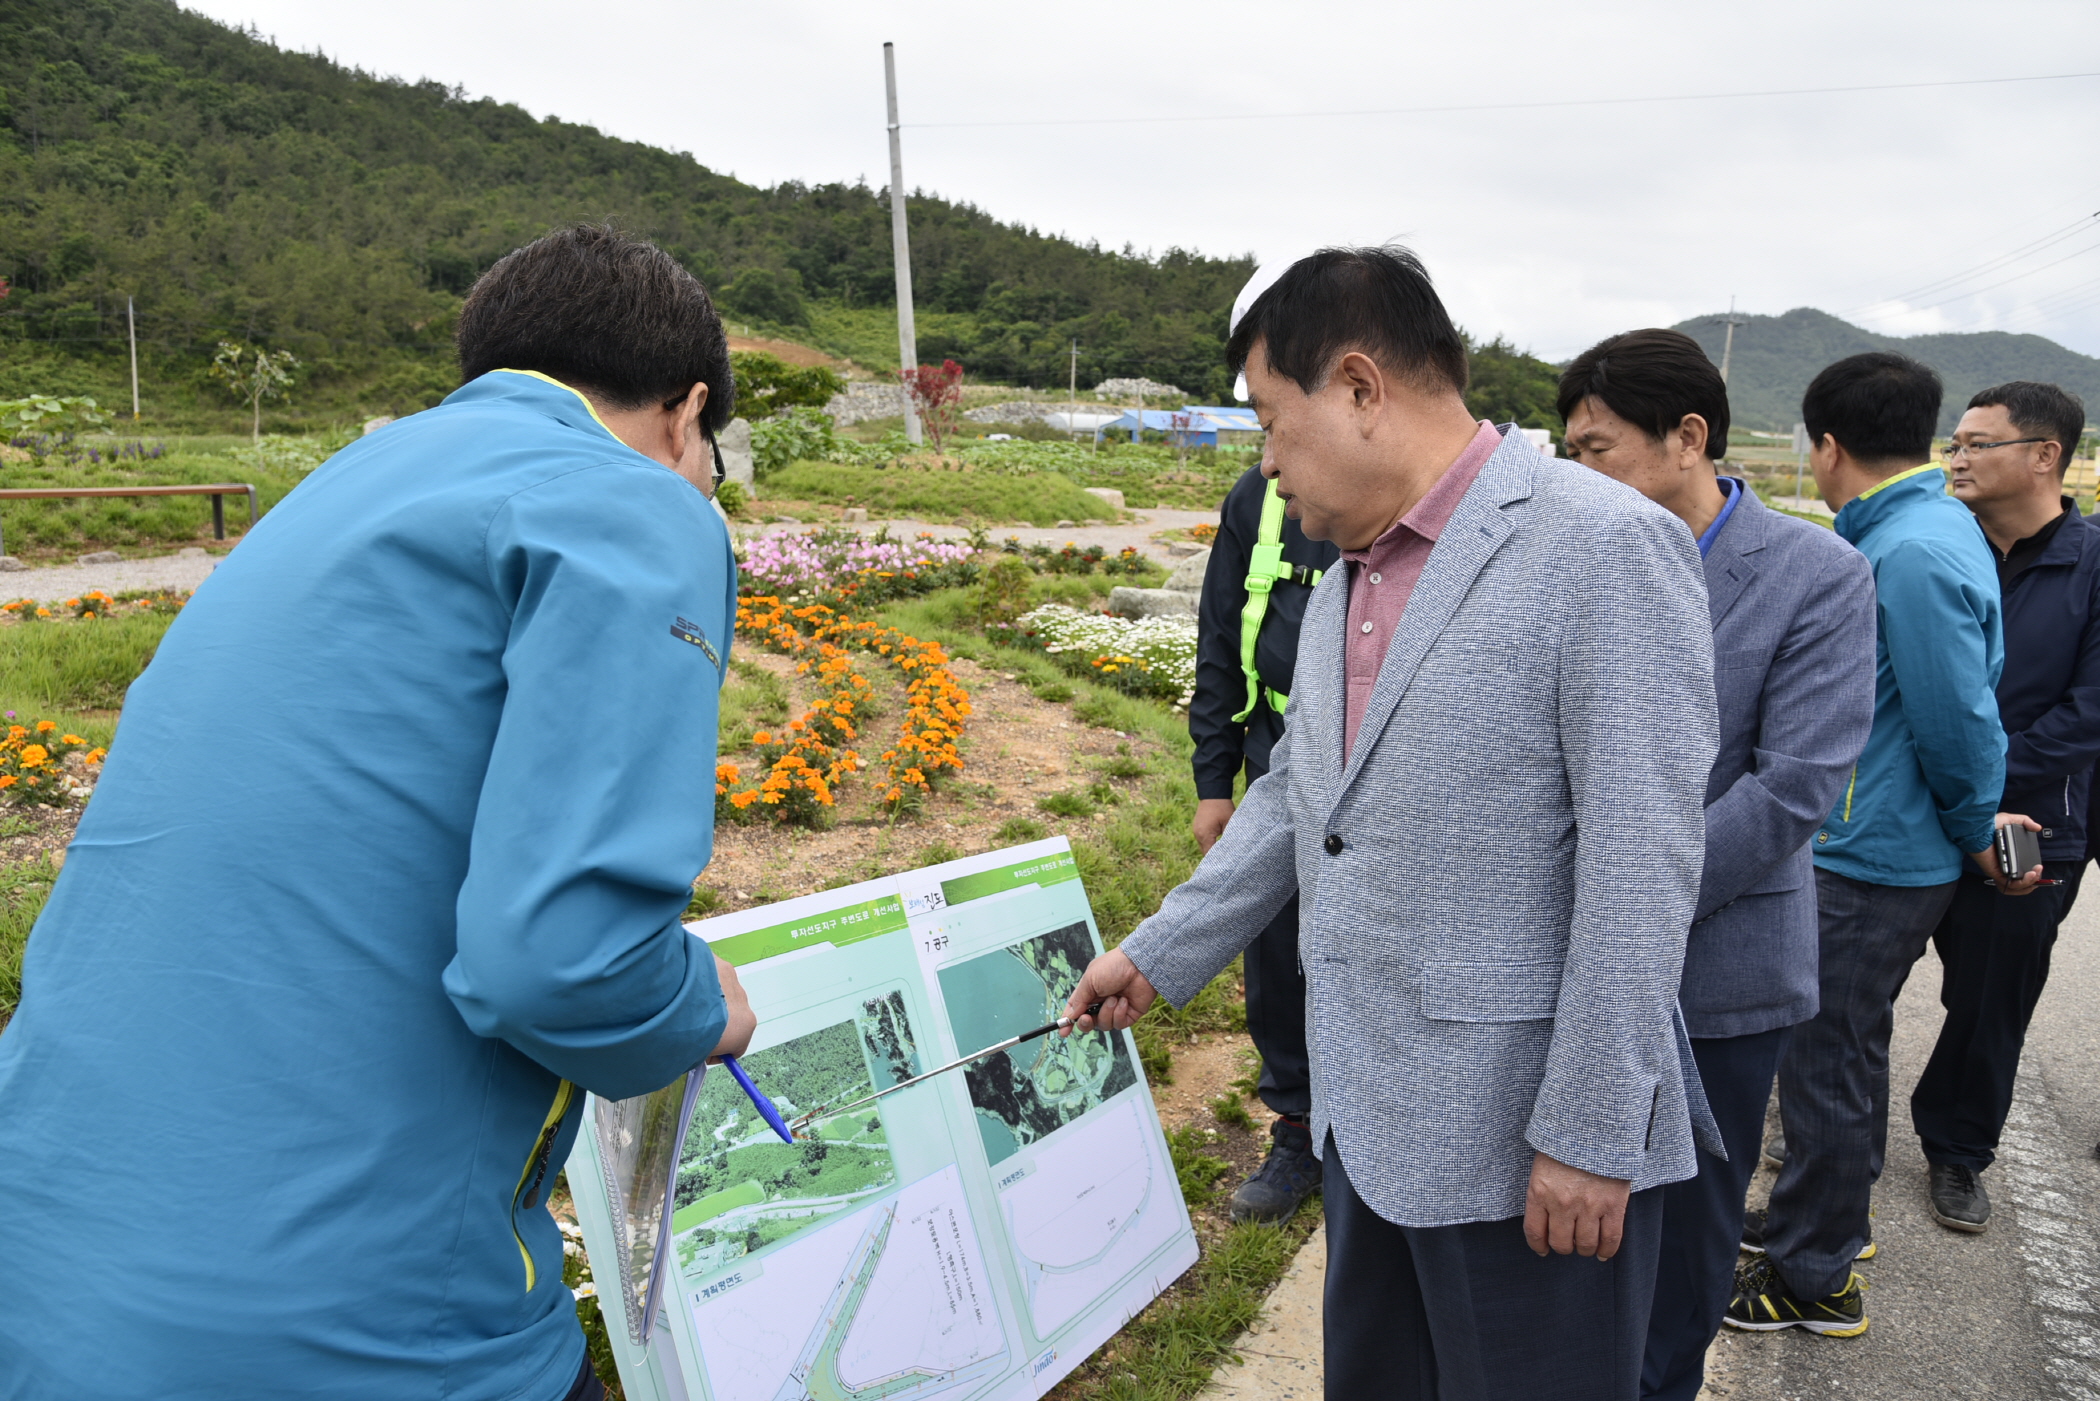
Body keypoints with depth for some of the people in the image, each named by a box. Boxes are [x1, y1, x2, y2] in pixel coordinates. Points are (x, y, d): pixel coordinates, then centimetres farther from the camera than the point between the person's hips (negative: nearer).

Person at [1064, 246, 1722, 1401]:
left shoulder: (1603, 545, -16)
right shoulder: (1345, 573, 11)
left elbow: (1642, 860, -19)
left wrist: (1590, 1133, -18)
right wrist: (1160, 954, 18)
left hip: (1524, 1136, -8)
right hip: (1366, 1111, 8)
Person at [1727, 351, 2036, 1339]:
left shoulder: (1914, 556, -25)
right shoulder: (1921, 525, 8)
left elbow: (1960, 722, -21)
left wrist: (1978, 833, -6)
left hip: (1872, 865, -10)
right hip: (1864, 844, 10)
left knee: (1829, 1065, 4)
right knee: (1838, 1052, 22)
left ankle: (1815, 1281, 21)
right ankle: (1821, 1219, 40)